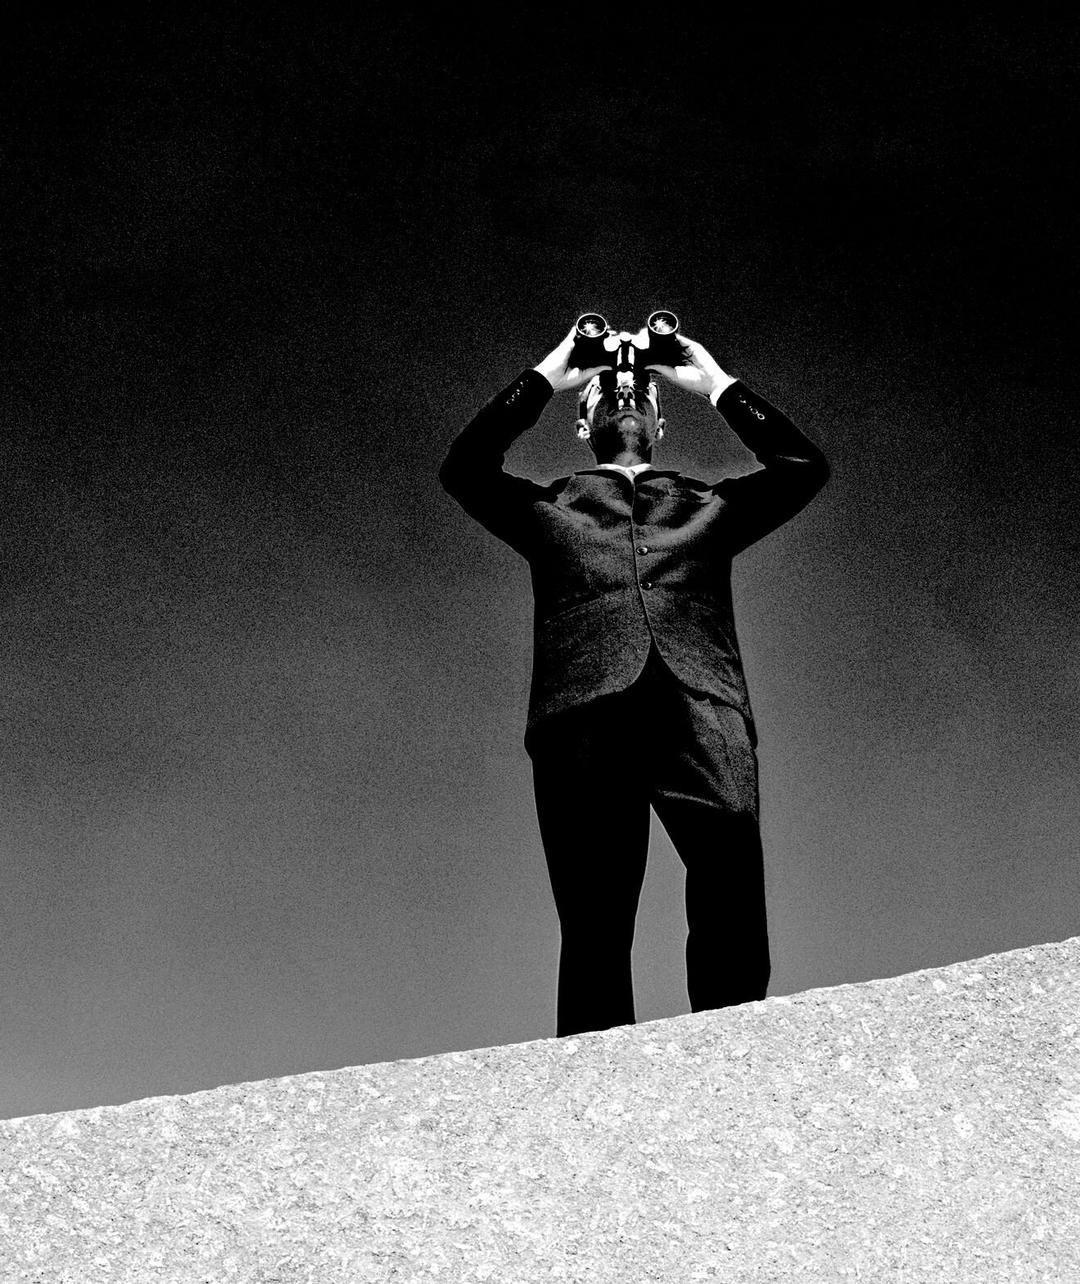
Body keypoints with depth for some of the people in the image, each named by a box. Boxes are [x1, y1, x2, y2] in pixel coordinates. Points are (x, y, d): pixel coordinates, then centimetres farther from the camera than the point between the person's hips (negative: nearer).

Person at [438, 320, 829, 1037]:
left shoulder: (707, 507, 34)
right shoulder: (549, 509, 32)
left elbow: (804, 467, 24)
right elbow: (465, 469, 16)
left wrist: (715, 383, 29)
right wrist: (546, 377, 22)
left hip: (700, 703, 1)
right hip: (588, 711, 0)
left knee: (731, 890, -22)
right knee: (595, 928, -13)